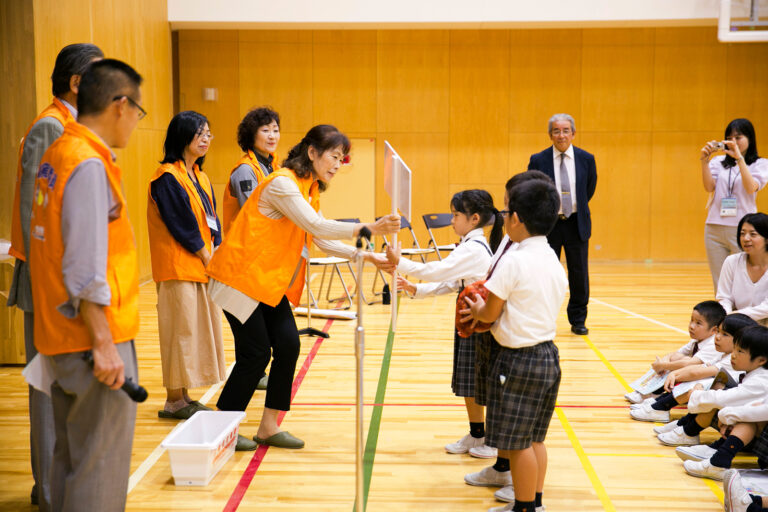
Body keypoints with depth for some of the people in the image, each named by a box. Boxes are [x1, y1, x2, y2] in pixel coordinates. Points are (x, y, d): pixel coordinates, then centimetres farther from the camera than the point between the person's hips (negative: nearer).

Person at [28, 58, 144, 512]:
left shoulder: (57, 154, 11)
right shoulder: (89, 165, -17)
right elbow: (86, 268, -21)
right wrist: (103, 343, -18)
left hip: (59, 338, 9)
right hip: (94, 339, -9)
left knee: (70, 456, 18)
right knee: (101, 467, -1)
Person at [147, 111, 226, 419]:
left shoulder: (200, 176, 16)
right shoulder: (167, 177, -11)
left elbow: (211, 220, 13)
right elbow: (182, 225, -15)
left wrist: (216, 253, -2)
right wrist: (206, 257, -9)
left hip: (203, 266, 9)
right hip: (178, 266, -9)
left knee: (201, 327, 10)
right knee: (181, 328, -5)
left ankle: (183, 397, 18)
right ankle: (174, 402, 5)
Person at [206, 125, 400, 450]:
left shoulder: (310, 189, 12)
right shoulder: (282, 183, -18)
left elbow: (322, 241, 10)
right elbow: (316, 226, -27)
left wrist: (366, 256, -1)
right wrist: (368, 229, -31)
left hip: (271, 283, 9)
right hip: (242, 277, -9)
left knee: (288, 346, 0)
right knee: (256, 353, -6)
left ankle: (268, 428, 12)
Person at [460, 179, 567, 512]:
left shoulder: (514, 262, -18)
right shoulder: (555, 262, 7)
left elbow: (490, 314, -12)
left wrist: (477, 309, 10)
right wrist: (486, 309, 15)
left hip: (519, 359, -8)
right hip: (549, 355, 9)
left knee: (518, 442, 4)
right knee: (534, 439, 18)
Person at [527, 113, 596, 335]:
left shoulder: (586, 159, 0)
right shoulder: (538, 160, -5)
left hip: (577, 224, 2)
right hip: (548, 224, -1)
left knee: (579, 274, 6)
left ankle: (578, 320, 20)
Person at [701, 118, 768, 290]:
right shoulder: (718, 161, 12)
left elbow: (751, 188, -11)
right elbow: (709, 187, -1)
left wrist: (739, 158, -16)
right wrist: (704, 160, -12)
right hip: (714, 229, 3)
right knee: (719, 283, 7)